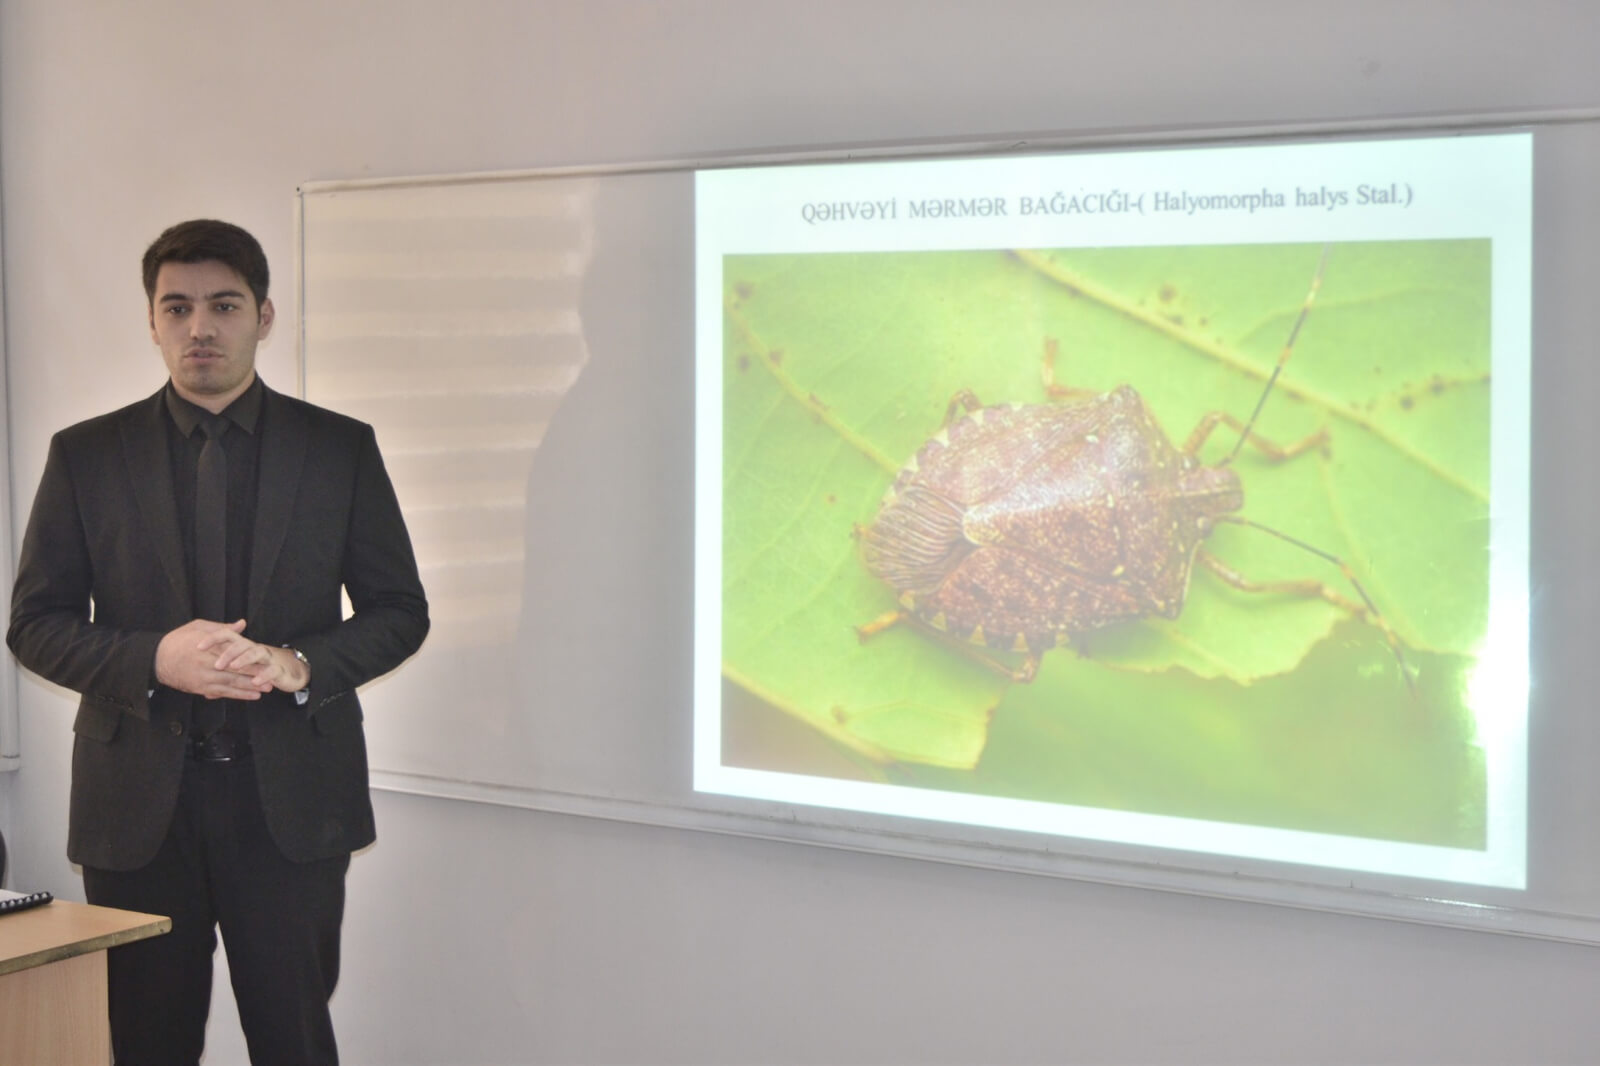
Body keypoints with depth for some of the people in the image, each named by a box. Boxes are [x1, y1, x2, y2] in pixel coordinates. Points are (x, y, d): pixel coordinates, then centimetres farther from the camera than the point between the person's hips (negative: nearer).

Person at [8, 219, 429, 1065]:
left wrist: (298, 665, -14)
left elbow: (399, 612, 5)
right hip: (138, 801, 1)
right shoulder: (86, 455, 5)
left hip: (291, 798, 0)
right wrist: (152, 660, -15)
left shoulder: (341, 449, 4)